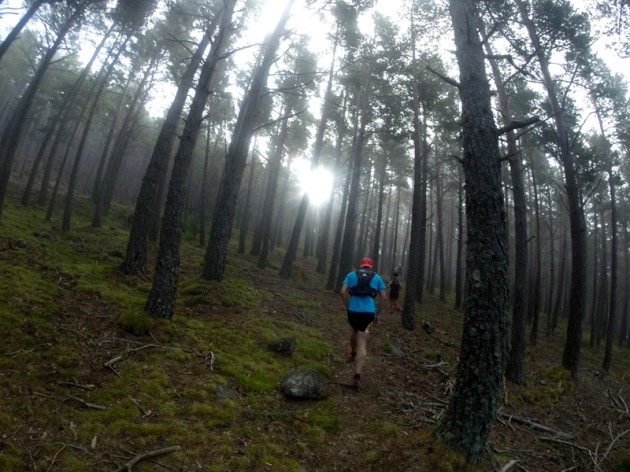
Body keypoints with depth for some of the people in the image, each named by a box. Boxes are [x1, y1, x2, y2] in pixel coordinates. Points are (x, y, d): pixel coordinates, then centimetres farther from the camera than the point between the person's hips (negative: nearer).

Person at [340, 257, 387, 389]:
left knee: (355, 330, 34)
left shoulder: (351, 275, 13)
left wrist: (348, 306, 11)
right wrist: (378, 314, 17)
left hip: (353, 310, 2)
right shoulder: (377, 277, 14)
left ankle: (353, 353, 56)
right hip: (368, 312, -2)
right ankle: (357, 376, -12)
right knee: (362, 344, -2)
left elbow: (343, 292, 1)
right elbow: (384, 298, 9)